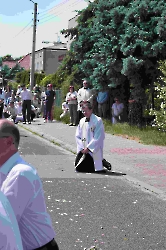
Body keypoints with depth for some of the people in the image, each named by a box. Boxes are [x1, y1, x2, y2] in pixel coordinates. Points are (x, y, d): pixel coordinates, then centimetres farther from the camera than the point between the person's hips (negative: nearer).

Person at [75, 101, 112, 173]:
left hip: (94, 151, -6)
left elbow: (97, 138, -15)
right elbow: (77, 136, 9)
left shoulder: (98, 121, -11)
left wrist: (88, 148, -17)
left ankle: (102, 162, 23)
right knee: (79, 168, 7)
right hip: (83, 151, 6)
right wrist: (81, 148, -5)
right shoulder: (82, 121, 7)